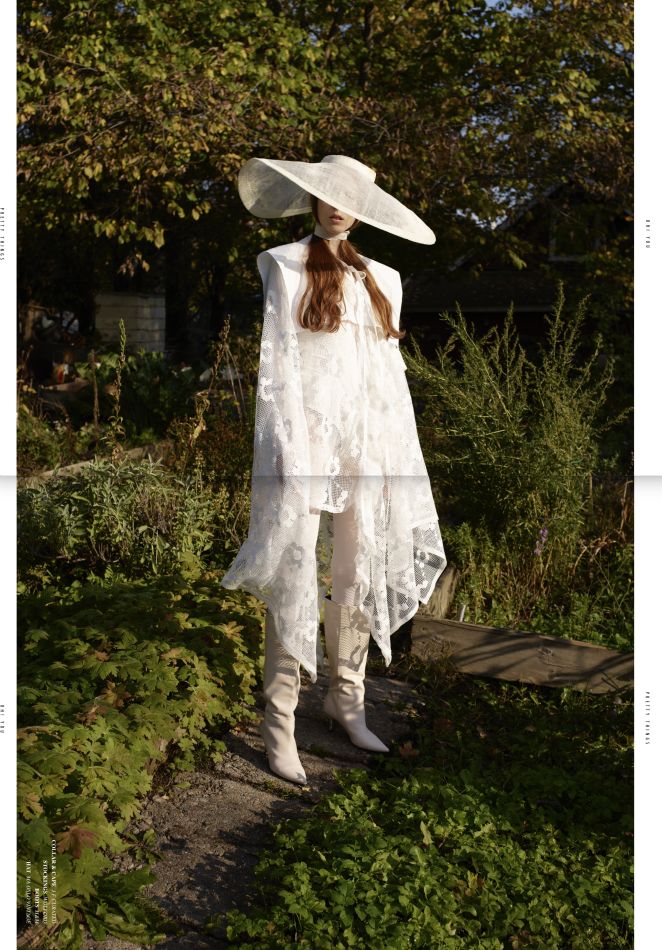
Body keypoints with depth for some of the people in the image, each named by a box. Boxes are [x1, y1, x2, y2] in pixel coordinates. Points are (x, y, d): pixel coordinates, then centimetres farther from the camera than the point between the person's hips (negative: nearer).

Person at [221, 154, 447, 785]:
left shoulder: (378, 279, 17)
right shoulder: (288, 267, 4)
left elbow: (391, 372, 16)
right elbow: (277, 363, -4)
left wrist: (400, 453, 10)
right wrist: (287, 451, -13)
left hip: (366, 443, 5)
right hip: (308, 436, -5)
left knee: (361, 575, 8)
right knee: (295, 579, -5)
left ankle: (346, 698, 22)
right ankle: (279, 722, 4)